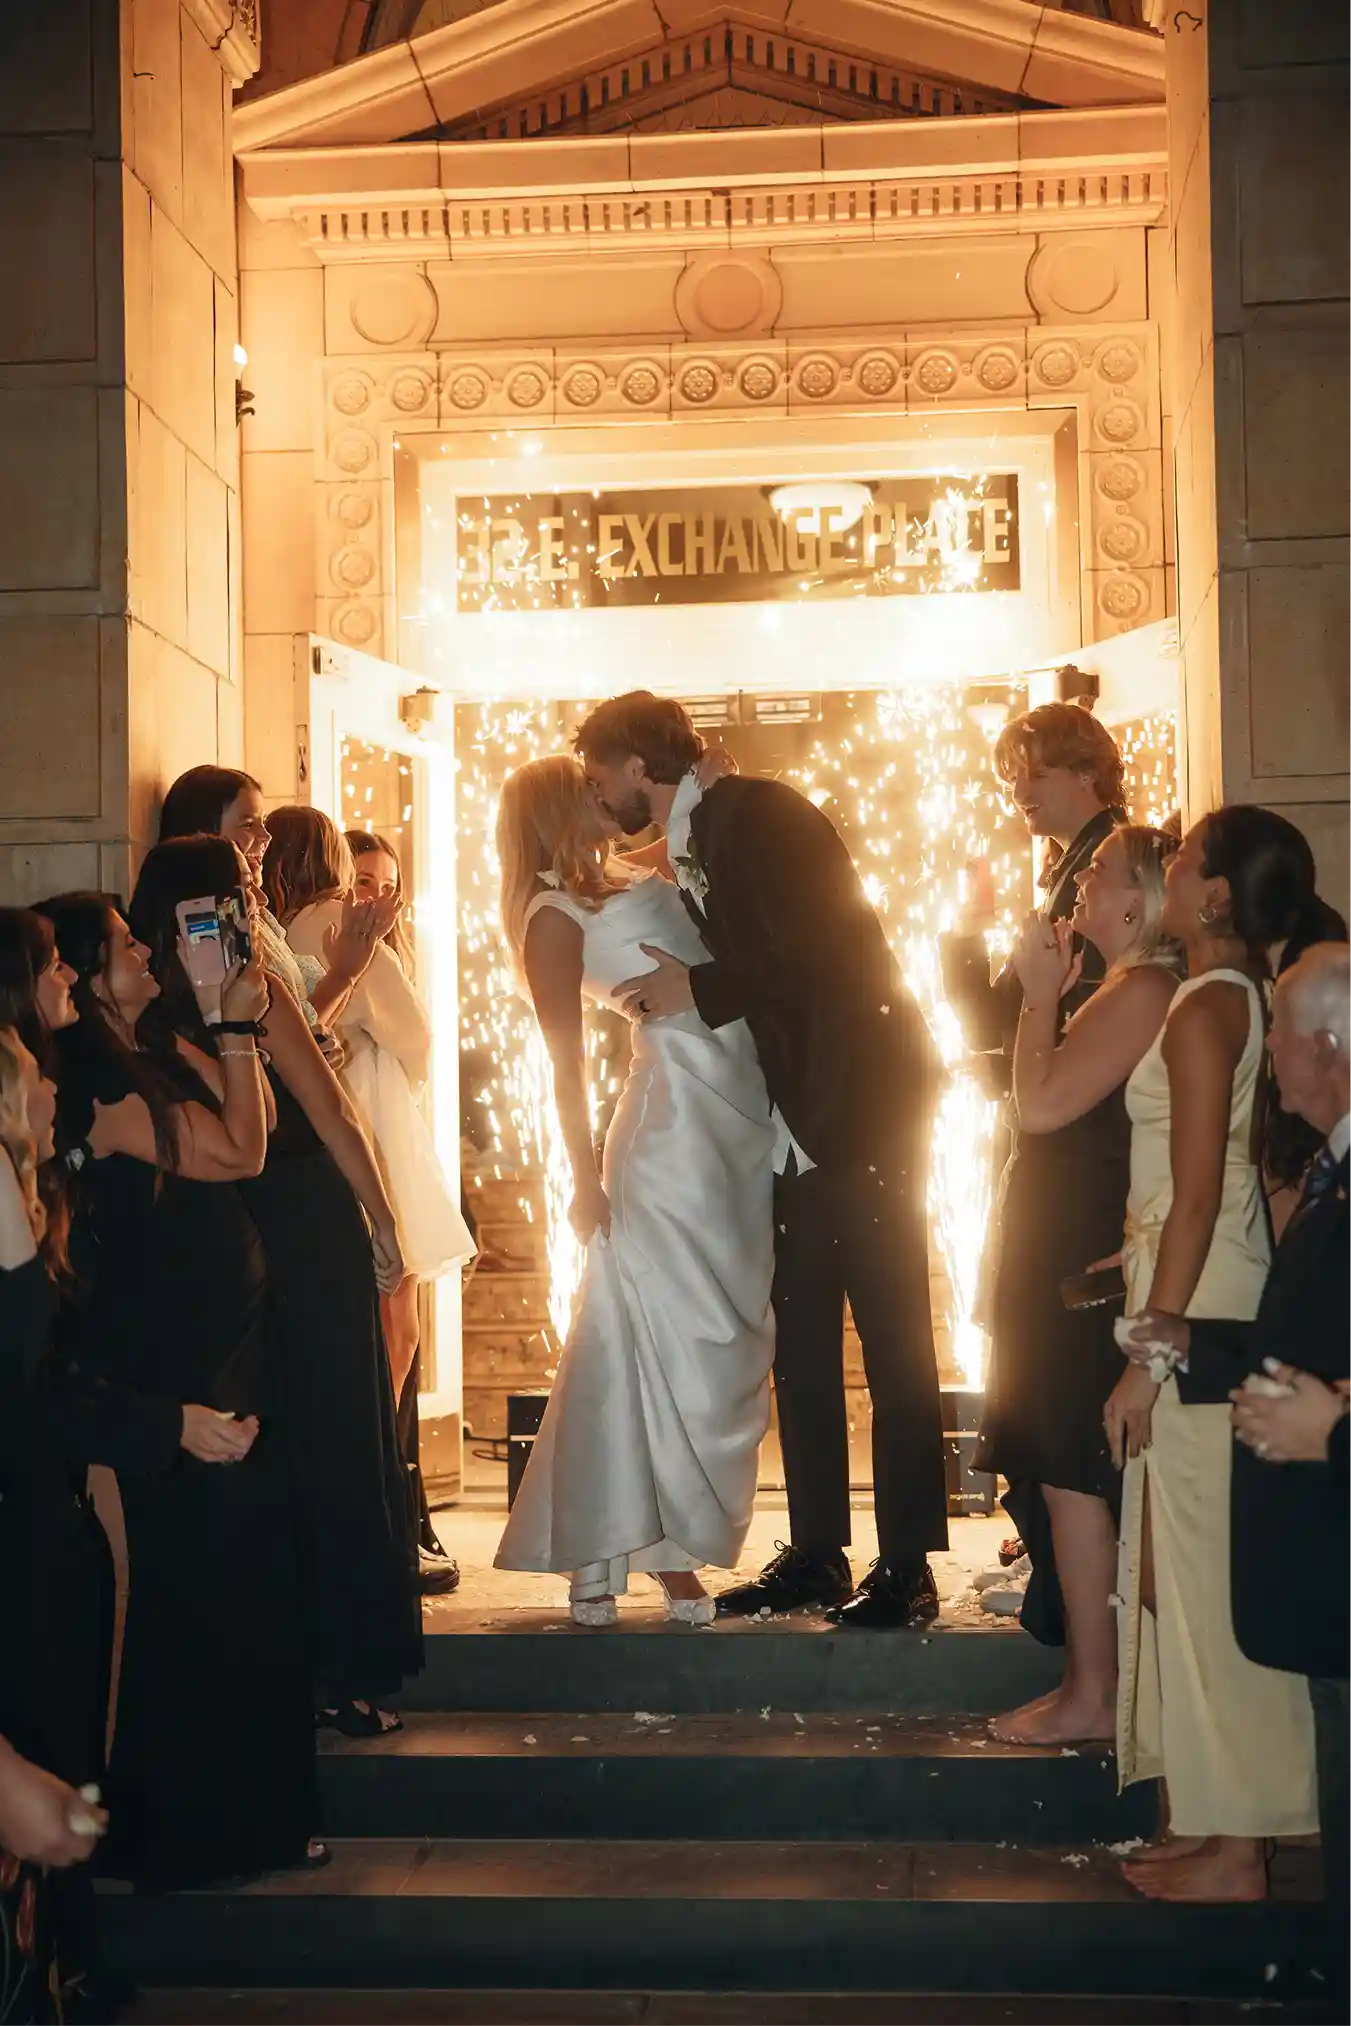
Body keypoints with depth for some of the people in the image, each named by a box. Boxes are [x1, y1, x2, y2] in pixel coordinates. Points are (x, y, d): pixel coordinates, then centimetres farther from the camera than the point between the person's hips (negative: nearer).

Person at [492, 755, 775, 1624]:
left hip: (741, 1126, 8)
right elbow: (567, 1063, -6)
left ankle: (676, 1549, 15)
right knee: (663, 1343, -8)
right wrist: (586, 1181, -10)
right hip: (672, 1124, -8)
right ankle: (603, 1557, -1)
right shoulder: (554, 916, -1)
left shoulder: (638, 879, 20)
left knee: (727, 1346, 8)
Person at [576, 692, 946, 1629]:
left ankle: (907, 1567, 0)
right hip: (801, 1121, 9)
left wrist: (698, 991, -13)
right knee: (800, 1341, 10)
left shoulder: (759, 814, -12)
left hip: (865, 1102, -9)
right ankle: (817, 1555, 17)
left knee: (892, 1338, -4)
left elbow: (818, 955, -20)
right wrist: (667, 991, 7)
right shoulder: (694, 848, 15)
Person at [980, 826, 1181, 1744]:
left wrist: (1041, 994, -13)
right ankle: (1095, 1680, 22)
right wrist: (1051, 993, 12)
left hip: (1086, 1258, -11)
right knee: (1074, 1472, 14)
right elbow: (1052, 1102, 17)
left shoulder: (1143, 993, -17)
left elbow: (1043, 1102, -22)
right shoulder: (1132, 989, 16)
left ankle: (1092, 1694, 1)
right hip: (1074, 1250, 11)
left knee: (1074, 1473, -5)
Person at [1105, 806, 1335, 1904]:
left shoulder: (1206, 1008, -16)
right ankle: (1211, 1814, 24)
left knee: (1198, 1566, -2)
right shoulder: (1247, 999, 11)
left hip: (1199, 1303, -10)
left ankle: (1233, 1848, 7)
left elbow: (1198, 1198, -19)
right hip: (1215, 1288, 10)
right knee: (1183, 1564, 15)